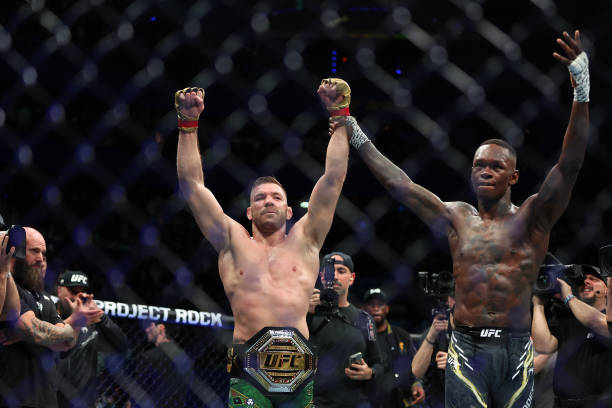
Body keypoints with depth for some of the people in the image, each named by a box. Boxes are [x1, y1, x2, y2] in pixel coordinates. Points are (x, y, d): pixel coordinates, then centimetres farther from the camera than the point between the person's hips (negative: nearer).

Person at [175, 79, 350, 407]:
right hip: (249, 374, -1)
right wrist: (189, 123, 16)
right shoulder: (234, 243, 18)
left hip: (298, 372, 1)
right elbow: (192, 183, 18)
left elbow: (334, 178, 18)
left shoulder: (304, 241, 19)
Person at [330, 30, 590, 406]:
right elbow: (399, 184, 16)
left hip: (515, 348, -1)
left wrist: (581, 91, -20)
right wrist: (357, 137, 16)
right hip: (466, 347, 1)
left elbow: (570, 165, -9)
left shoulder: (532, 219, 3)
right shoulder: (456, 218, 12)